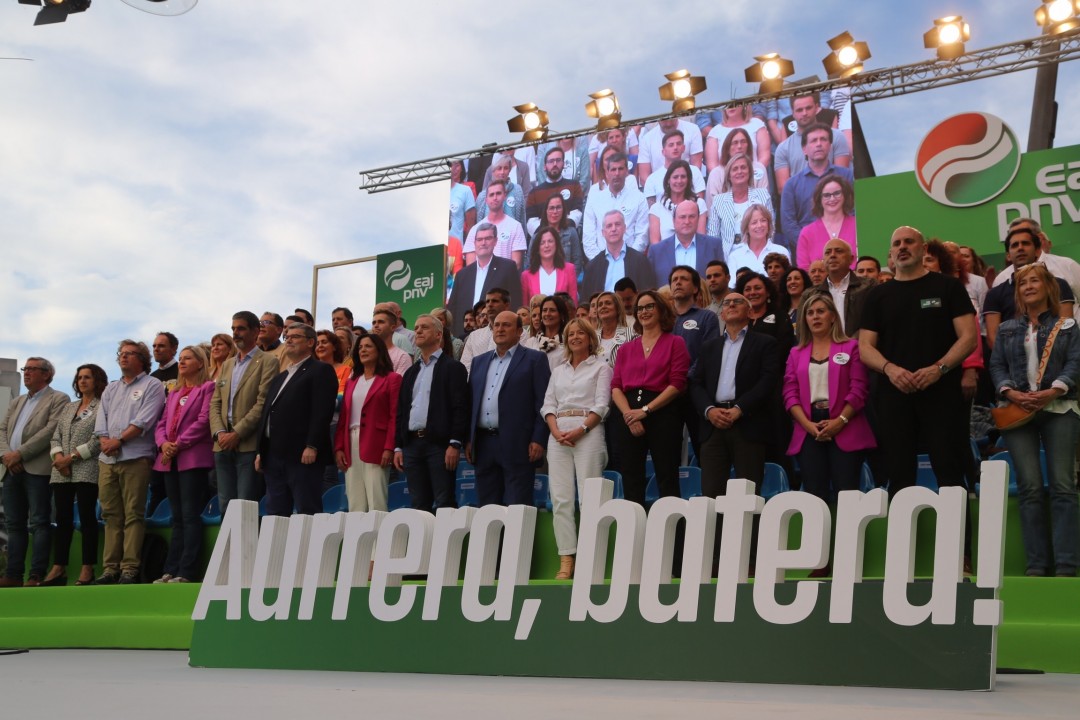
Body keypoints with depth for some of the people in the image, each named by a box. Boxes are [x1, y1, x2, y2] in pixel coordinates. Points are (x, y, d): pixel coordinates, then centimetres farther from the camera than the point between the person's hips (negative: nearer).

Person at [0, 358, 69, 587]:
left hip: (37, 469, -7)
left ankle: (36, 575, -8)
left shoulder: (58, 399, 0)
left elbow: (51, 430, -12)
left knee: (39, 523, -7)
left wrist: (20, 454, -14)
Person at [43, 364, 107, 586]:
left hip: (87, 471, -6)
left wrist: (72, 457, -12)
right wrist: (58, 456, -5)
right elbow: (56, 437, 15)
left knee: (86, 518, -5)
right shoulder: (68, 408, 21)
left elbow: (99, 439, -10)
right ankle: (58, 569, 5)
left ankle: (87, 570, -4)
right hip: (62, 472, 6)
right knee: (62, 519, 4)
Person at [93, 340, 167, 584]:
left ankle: (130, 569, -8)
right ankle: (110, 568, 9)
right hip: (107, 459, 6)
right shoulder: (111, 389, 22)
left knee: (133, 514, -7)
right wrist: (105, 442, -6)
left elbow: (144, 420, -10)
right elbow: (101, 422, 13)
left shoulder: (152, 385, 3)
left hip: (136, 458, -6)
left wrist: (119, 440, -12)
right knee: (111, 515, 6)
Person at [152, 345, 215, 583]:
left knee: (190, 516, -8)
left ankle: (187, 572, -9)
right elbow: (162, 424, 17)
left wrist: (178, 444, -13)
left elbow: (203, 421, -10)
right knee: (177, 518, 9)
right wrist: (163, 443, -4)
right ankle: (171, 570, 10)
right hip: (171, 461, 7)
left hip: (193, 458, -7)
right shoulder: (174, 393, 23)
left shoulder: (207, 388, 1)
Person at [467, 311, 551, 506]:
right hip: (483, 444, 5)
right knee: (486, 507, 8)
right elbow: (471, 402, 17)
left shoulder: (535, 359, 1)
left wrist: (538, 440, -12)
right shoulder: (479, 362, 18)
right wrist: (468, 440, 10)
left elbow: (543, 403, -5)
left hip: (517, 445, -5)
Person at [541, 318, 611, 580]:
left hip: (588, 432, -4)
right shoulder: (558, 371, 23)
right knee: (560, 499, -3)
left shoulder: (600, 367, 9)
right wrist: (556, 431, -4)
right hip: (558, 435, 4)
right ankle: (566, 561, -3)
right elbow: (548, 405, 15)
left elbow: (601, 405, -2)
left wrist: (580, 430, -15)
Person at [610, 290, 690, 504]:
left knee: (667, 482, -4)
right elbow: (615, 386, 9)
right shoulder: (626, 349, 18)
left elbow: (677, 383, -5)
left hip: (663, 415, -4)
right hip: (629, 419, 4)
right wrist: (629, 415, -9)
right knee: (631, 483, 3)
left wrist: (645, 410, -13)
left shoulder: (675, 343, 5)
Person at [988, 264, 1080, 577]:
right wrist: (1011, 393, -9)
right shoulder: (1007, 329, 18)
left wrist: (1053, 391, -15)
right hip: (1018, 410, 1)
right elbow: (996, 365, 10)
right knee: (1030, 487, -5)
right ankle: (1036, 564, -3)